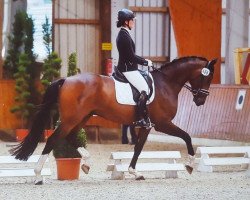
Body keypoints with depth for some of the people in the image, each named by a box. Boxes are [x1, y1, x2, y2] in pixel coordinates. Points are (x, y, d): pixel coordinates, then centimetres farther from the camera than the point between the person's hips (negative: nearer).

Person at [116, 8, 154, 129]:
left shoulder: (123, 34, 14)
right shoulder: (125, 36, -18)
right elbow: (131, 57, -19)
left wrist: (143, 60, 13)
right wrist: (146, 62, -8)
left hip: (127, 68, 11)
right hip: (128, 69, -11)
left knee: (145, 86, 13)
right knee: (144, 89, -15)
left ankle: (145, 117, 13)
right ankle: (140, 119, -16)